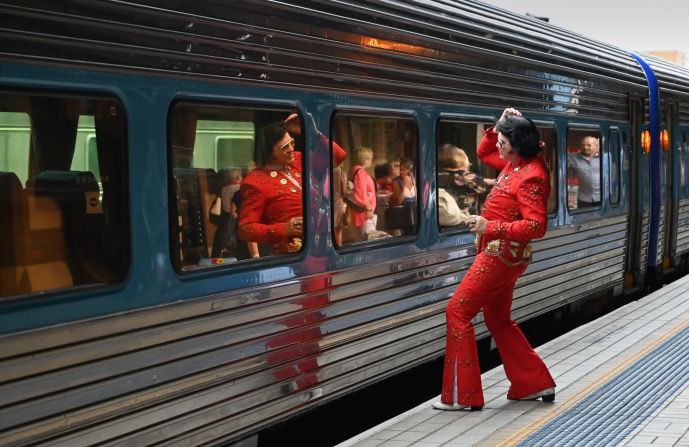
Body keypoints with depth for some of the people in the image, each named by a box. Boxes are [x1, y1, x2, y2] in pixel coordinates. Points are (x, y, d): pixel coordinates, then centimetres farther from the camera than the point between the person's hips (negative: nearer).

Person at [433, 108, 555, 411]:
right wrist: (499, 126, 10)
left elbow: (536, 226, -25)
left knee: (458, 310, -7)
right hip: (498, 253, 10)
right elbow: (484, 153, 27)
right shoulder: (514, 164, 8)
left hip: (502, 255, -10)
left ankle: (462, 395, -3)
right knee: (497, 319, 20)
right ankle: (535, 384, 27)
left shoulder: (530, 176, -19)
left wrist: (490, 227, -28)